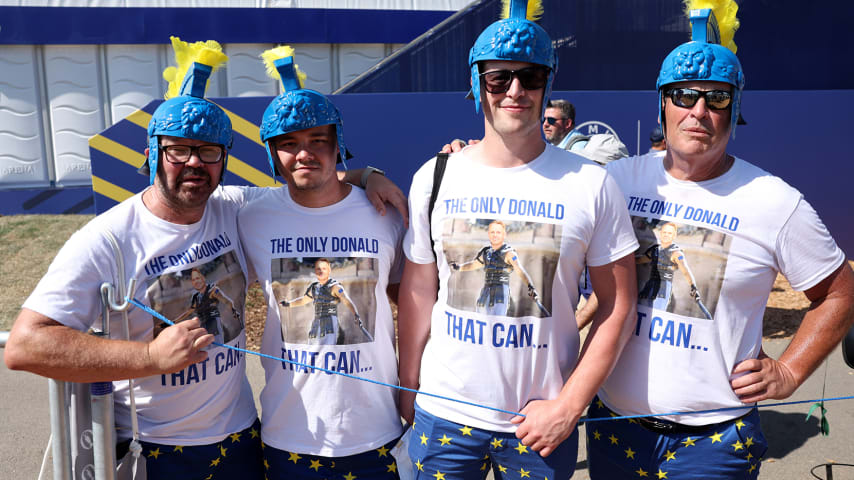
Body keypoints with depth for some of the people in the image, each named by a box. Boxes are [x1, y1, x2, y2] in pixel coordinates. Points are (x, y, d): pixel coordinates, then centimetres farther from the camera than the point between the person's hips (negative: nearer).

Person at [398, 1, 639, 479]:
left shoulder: (592, 184, -7)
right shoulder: (434, 179, -1)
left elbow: (618, 305, -5)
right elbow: (418, 290, 4)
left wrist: (569, 406, -9)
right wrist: (408, 389, 4)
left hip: (542, 421, -1)